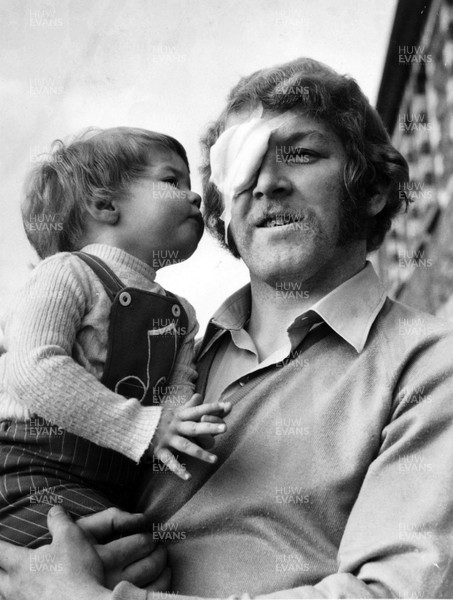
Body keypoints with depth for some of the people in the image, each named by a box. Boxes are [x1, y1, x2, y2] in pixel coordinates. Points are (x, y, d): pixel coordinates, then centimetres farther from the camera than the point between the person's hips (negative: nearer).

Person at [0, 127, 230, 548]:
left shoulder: (181, 314, 17)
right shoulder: (68, 273, -8)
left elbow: (179, 392, 11)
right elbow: (34, 370, -21)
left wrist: (176, 419, -15)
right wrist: (140, 426, -25)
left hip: (117, 489, 7)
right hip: (36, 470, -7)